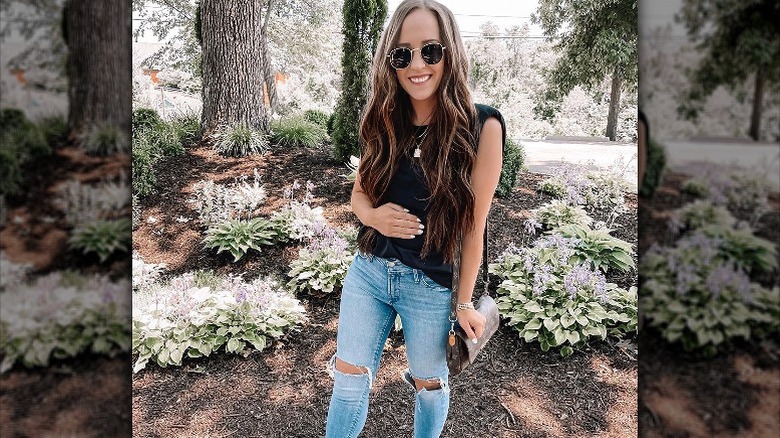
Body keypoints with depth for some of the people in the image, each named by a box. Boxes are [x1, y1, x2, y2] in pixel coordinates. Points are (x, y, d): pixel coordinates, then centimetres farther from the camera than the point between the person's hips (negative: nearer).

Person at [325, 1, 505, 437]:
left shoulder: (481, 126, -15)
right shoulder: (384, 121, 0)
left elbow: (474, 225, -11)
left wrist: (465, 302, -6)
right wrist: (373, 215, -14)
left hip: (432, 286, -3)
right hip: (368, 271, 4)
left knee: (429, 382, 19)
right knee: (349, 378, 14)